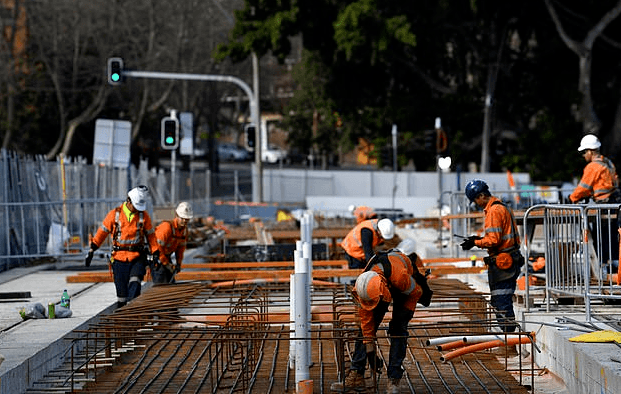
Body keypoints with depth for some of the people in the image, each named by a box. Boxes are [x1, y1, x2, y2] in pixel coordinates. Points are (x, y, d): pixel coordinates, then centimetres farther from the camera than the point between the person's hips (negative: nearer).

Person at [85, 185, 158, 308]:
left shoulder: (144, 215, 4)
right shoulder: (115, 214, 1)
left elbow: (150, 235, 12)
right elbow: (102, 232, 7)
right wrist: (91, 251, 5)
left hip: (137, 257, 0)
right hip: (119, 257, 0)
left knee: (135, 283, -24)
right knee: (121, 291, 2)